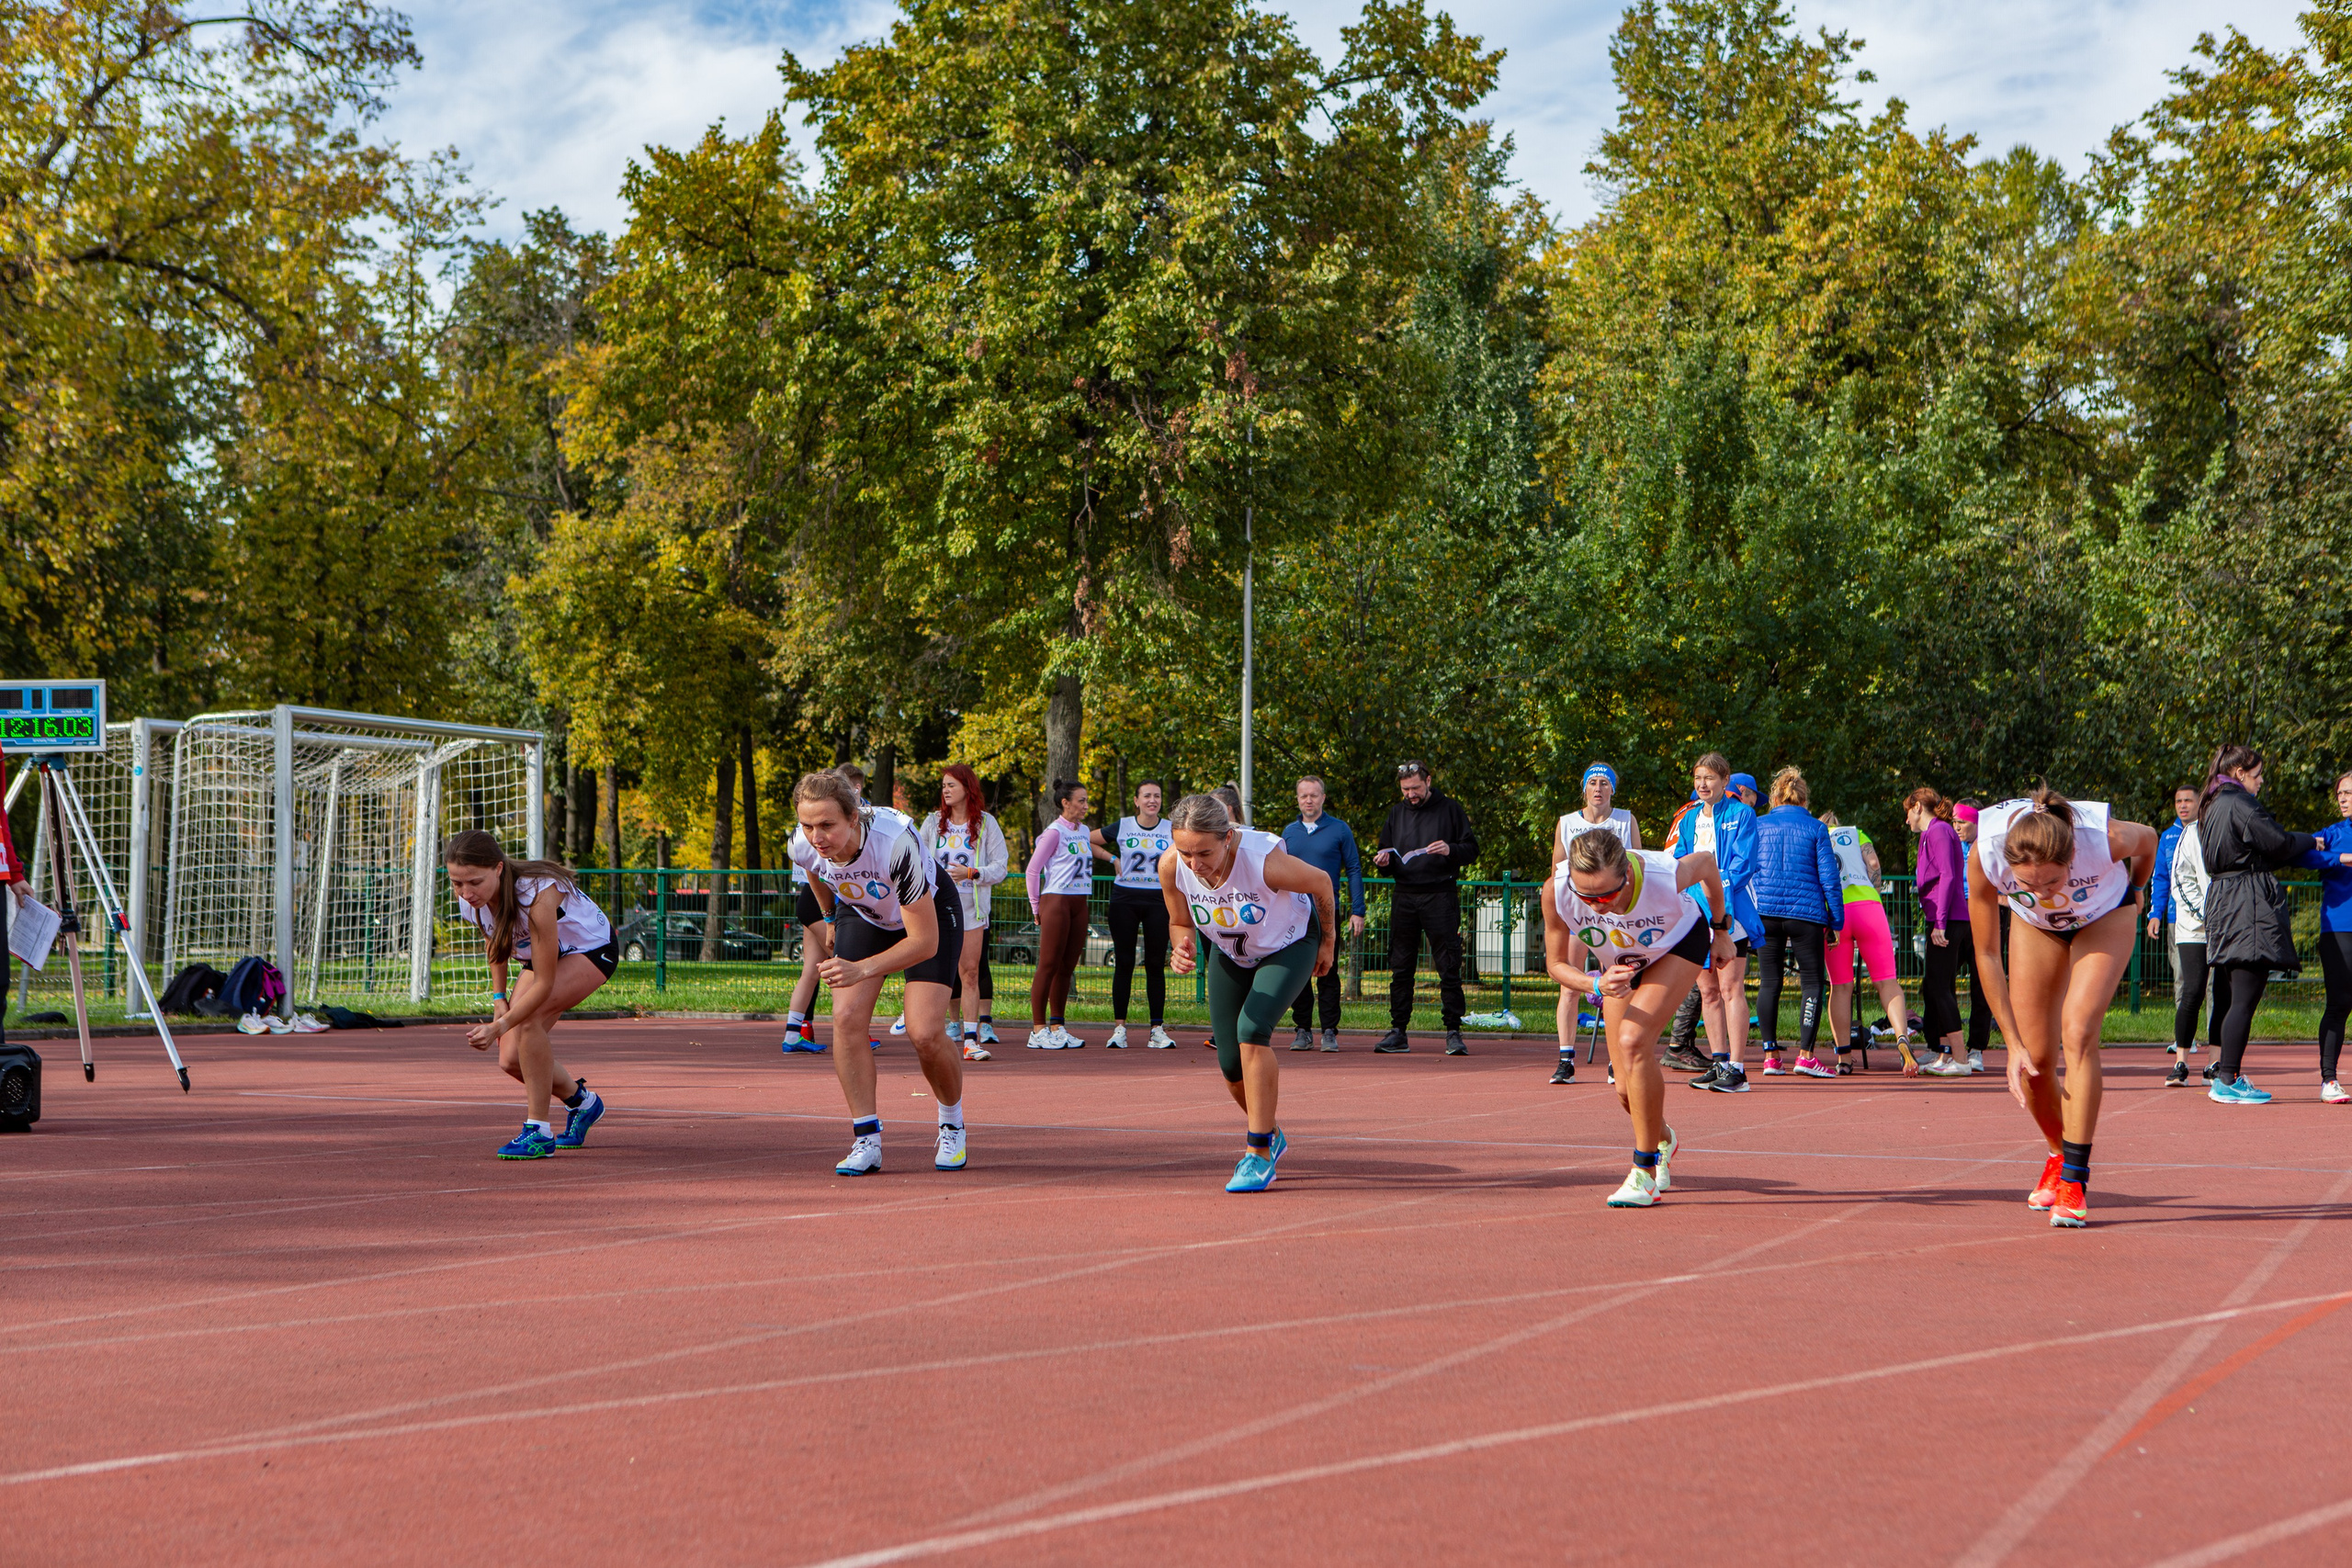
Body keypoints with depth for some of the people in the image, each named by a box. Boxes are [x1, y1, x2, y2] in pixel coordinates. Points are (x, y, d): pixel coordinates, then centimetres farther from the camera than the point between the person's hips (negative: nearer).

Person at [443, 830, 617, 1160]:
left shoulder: (538, 894, -41)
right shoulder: (471, 901, -21)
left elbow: (544, 984, -36)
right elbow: (494, 940, 5)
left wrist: (499, 1026, -44)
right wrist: (499, 998, -3)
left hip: (592, 949, -7)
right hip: (544, 955, 7)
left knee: (527, 1017, -32)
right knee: (512, 1060, -3)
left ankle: (539, 1131, -21)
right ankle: (582, 1101, 27)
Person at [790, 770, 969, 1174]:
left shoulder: (896, 842, -43)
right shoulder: (803, 845, -26)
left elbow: (924, 941, -37)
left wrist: (861, 970, -44)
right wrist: (830, 919, 17)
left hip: (929, 912, -4)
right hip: (861, 912, 4)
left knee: (924, 1033, -16)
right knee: (847, 1018, -16)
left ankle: (952, 1126, 12)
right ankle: (866, 1140, -5)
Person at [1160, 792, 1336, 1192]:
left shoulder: (1265, 860, -40)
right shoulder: (1171, 867, -28)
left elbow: (1321, 883, -18)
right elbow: (1181, 923, -6)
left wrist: (1327, 942, -3)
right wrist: (1184, 950, -30)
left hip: (1289, 946, -4)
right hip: (1228, 953, 4)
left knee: (1252, 1029, -27)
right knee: (1231, 1063, 1)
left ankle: (1259, 1153, -17)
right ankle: (1270, 1133, 33)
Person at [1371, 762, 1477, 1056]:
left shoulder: (1449, 810, 3)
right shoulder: (1396, 813, 15)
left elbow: (1472, 850, 2)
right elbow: (1387, 860, 20)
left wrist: (1450, 850, -18)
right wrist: (1384, 862, -4)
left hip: (1440, 897, -4)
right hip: (1404, 897, 4)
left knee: (1449, 968, -5)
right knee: (1401, 968, 5)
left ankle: (1453, 1032, -2)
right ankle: (1398, 1032, 11)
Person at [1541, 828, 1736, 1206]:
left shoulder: (1664, 875, -40)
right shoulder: (1556, 891, -34)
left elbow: (1706, 861, -14)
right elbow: (1556, 963, -17)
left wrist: (1721, 928, 1)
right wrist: (1597, 985, -38)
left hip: (1680, 942, -3)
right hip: (1621, 962, 3)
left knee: (1633, 1042, -27)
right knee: (1628, 1090, -1)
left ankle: (1646, 1171, -14)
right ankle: (1662, 1140, 34)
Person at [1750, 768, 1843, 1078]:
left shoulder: (1758, 826, 8)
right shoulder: (1815, 829, 1)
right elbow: (1828, 877, -2)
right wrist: (1837, 921, 3)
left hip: (1765, 912, 3)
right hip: (1805, 912, -3)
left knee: (1769, 982, 8)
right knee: (1813, 981, 2)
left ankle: (1770, 1055, 6)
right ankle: (1806, 1055, -7)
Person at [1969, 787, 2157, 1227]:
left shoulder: (2107, 838, -40)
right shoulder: (1984, 855, -37)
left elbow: (2149, 838, -12)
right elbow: (1986, 955, -23)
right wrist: (2013, 1044, -24)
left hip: (2105, 915, -2)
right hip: (2035, 926, 2)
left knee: (2078, 1031, -23)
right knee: (2034, 1058, -4)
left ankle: (2074, 1180, -18)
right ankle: (2059, 1157, 25)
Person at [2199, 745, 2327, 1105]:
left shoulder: (2212, 807, 19)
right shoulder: (2241, 804, -10)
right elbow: (2280, 844, -10)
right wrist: (2311, 841, 10)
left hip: (2221, 901, 10)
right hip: (2250, 906, -10)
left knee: (2234, 997, 12)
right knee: (2245, 998, -10)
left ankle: (2225, 1078, 12)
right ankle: (2229, 1082, -11)